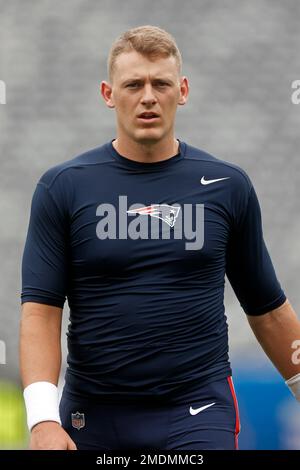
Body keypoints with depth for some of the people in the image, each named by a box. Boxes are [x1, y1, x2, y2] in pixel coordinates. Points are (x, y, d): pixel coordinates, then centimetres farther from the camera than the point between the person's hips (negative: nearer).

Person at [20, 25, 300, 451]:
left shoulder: (227, 185, 3)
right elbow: (41, 308, -7)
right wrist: (43, 419, -19)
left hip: (198, 417, -1)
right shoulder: (63, 187, -1)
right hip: (92, 421, 1)